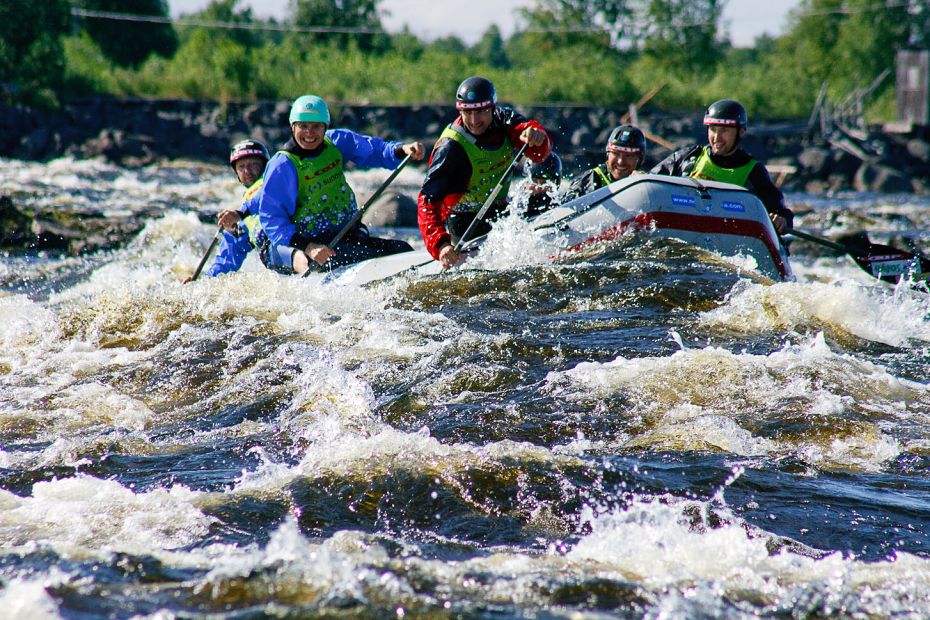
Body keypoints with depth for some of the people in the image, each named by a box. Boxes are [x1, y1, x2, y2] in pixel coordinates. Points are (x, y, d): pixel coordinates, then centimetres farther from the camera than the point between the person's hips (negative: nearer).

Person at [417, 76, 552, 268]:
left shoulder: (502, 119, -8)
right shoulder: (450, 148, -23)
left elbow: (541, 152, -22)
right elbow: (427, 200, -28)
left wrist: (535, 135, -47)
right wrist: (440, 244, -43)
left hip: (499, 210, 7)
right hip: (464, 222, -7)